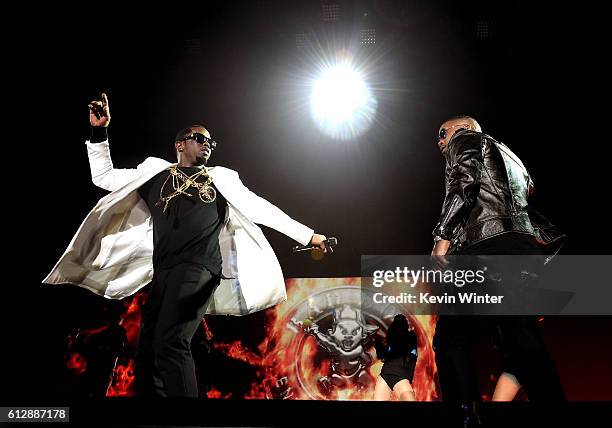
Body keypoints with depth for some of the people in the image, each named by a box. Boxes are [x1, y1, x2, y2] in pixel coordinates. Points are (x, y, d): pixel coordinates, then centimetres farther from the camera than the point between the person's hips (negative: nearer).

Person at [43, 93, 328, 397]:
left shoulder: (221, 178, 18)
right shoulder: (156, 172, 23)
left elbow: (260, 209, 16)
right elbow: (104, 177, 25)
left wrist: (308, 235, 12)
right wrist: (99, 132, 16)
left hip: (198, 267, -4)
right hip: (163, 271, 4)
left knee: (170, 343, -21)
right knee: (147, 349, 2)